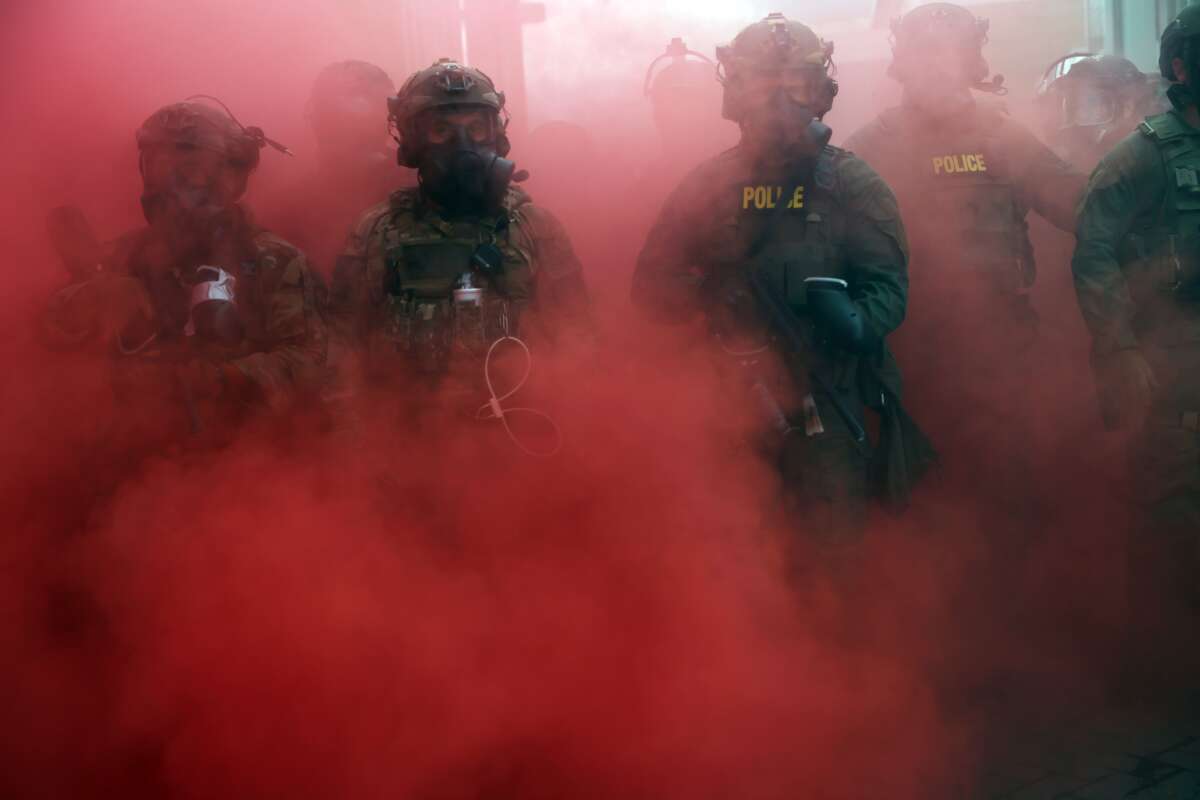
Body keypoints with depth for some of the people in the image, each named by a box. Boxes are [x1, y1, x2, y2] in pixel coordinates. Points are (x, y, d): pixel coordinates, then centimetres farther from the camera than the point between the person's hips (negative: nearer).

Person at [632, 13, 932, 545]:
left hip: (824, 400, -2)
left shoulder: (853, 184, -1)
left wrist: (856, 322, -30)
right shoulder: (706, 185, 4)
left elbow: (887, 283, -8)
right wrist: (703, 295, -17)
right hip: (729, 397, 2)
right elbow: (653, 285, 4)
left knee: (832, 540, 3)